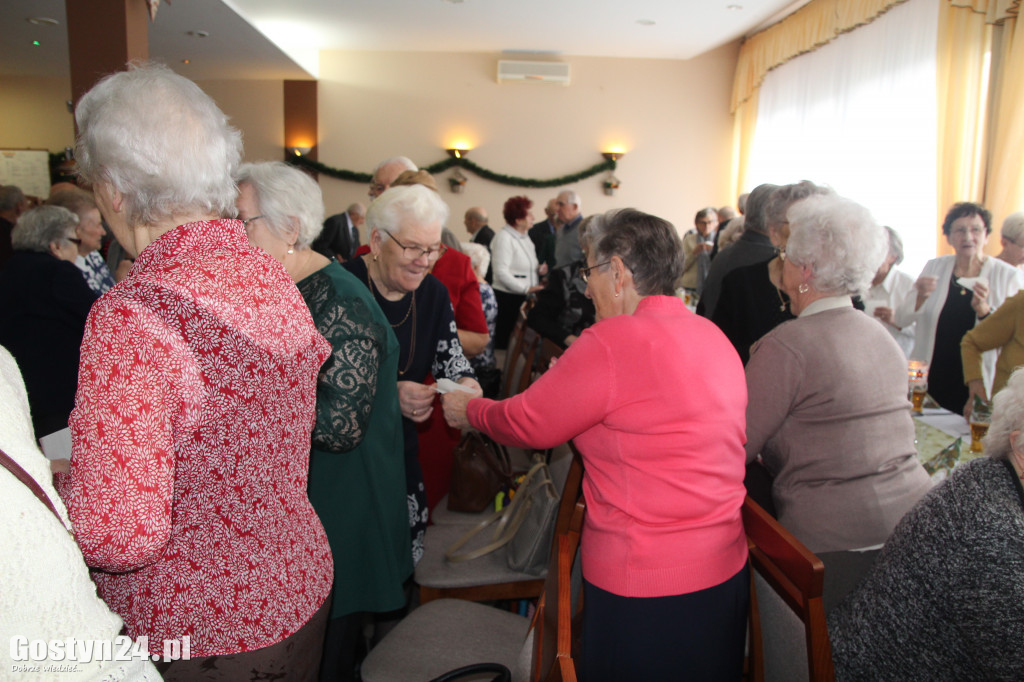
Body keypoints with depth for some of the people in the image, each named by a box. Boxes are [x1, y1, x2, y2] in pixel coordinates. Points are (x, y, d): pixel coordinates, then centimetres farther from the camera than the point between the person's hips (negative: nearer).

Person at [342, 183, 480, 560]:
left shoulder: (433, 293, 3)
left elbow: (450, 357, 7)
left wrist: (466, 383, -14)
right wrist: (388, 395, -27)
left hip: (400, 448, 5)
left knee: (404, 567, 12)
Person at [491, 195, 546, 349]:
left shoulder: (524, 237, 16)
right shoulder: (503, 238, -11)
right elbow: (501, 272, -18)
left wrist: (539, 269, 1)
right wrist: (526, 289, -19)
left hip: (525, 298, 8)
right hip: (507, 298, -8)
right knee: (505, 339, -5)